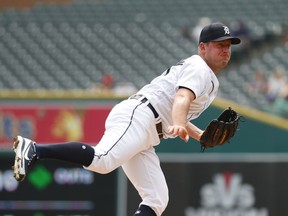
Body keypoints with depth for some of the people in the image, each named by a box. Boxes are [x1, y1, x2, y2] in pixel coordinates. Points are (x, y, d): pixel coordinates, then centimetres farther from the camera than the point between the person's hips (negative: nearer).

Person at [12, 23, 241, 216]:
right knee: (103, 160, -36)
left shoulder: (209, 81, 32)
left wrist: (201, 135, 27)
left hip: (144, 140, 10)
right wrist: (179, 126, -39)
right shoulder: (199, 68, 2)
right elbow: (182, 98, -19)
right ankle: (34, 149, -40)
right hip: (135, 116, -10)